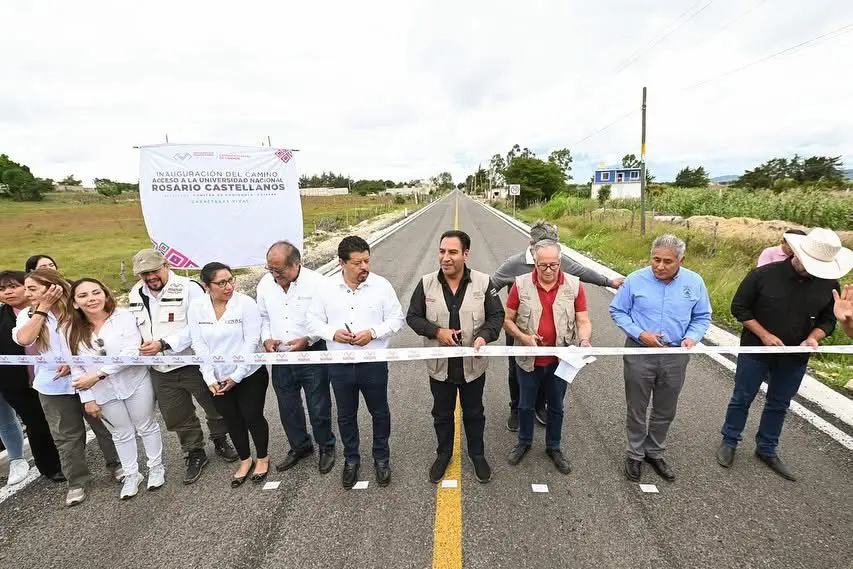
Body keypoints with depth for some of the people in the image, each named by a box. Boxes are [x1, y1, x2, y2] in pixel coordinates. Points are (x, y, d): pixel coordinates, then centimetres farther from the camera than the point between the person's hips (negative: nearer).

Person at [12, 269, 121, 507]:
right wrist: (43, 308, -15)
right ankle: (76, 482, 27)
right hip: (53, 387, 3)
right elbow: (23, 339, -17)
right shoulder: (28, 315, 2)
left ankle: (117, 465, 32)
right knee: (67, 436, 12)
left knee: (105, 426, 12)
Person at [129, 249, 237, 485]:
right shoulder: (135, 295, 6)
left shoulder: (189, 288, -16)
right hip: (161, 370, 5)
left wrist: (164, 344, -26)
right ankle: (194, 455, 36)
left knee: (215, 407, 12)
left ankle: (220, 441, 39)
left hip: (194, 363, -5)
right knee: (177, 417, 16)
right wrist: (138, 347, -1)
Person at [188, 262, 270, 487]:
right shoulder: (196, 307, -6)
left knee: (253, 417, 9)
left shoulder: (246, 303, -16)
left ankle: (263, 458, 33)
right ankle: (245, 460, 38)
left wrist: (237, 376, -16)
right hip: (217, 379, 3)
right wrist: (210, 378, -10)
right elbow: (199, 345, -5)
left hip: (249, 375, -3)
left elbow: (251, 342, -16)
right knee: (232, 420, 17)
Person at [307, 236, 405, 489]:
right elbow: (313, 321, 2)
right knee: (346, 415, 17)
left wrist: (373, 333, -19)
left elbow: (396, 319, -4)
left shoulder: (381, 286, -9)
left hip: (373, 364, -1)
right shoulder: (327, 288, -4)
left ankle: (381, 458, 38)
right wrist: (332, 333, -17)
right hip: (340, 365, 1)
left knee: (379, 413, 15)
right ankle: (351, 460, 40)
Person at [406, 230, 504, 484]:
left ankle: (477, 454, 44)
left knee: (474, 413, 20)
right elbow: (413, 317, -3)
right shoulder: (426, 283, -9)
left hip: (473, 364, 0)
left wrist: (484, 336, -25)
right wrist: (437, 331, -19)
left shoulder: (483, 282, -11)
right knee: (442, 414, 20)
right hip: (439, 365, 1)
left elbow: (497, 315, -5)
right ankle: (443, 453, 44)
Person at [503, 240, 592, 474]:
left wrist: (584, 341, -23)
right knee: (526, 405, 18)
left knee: (556, 407, 19)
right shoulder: (521, 284, -10)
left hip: (561, 360, 1)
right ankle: (524, 442, 42)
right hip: (529, 360, 0)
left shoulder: (574, 285, -8)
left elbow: (583, 321, -3)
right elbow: (507, 320, -3)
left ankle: (553, 447, 41)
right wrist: (523, 337, -19)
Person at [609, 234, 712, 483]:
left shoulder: (694, 282, -4)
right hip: (639, 354, -2)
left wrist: (692, 337, -13)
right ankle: (635, 454, 32)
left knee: (665, 411, 18)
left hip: (675, 357, 3)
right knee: (636, 409, 12)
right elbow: (617, 311, -4)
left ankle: (655, 453, 40)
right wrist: (639, 334, -16)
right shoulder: (635, 280, -11)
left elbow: (702, 318, 6)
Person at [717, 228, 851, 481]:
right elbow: (739, 307, -11)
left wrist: (814, 337, -16)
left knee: (779, 405, 17)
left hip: (794, 358, 4)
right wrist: (764, 335, -17)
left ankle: (767, 450, 35)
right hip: (756, 352, -3)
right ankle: (729, 442, 28)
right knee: (742, 399, 9)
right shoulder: (764, 274, -18)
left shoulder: (829, 285, -7)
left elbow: (828, 320, 5)